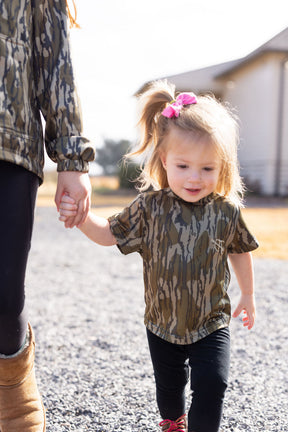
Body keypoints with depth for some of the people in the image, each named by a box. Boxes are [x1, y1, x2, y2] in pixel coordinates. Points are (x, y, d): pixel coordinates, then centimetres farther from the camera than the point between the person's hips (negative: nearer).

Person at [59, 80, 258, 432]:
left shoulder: (227, 211, -11)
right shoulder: (150, 207, -14)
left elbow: (239, 251, 6)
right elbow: (111, 233, -5)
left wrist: (248, 294, 16)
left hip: (211, 324, -1)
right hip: (163, 324, 1)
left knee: (211, 386, -10)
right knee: (169, 387, 21)